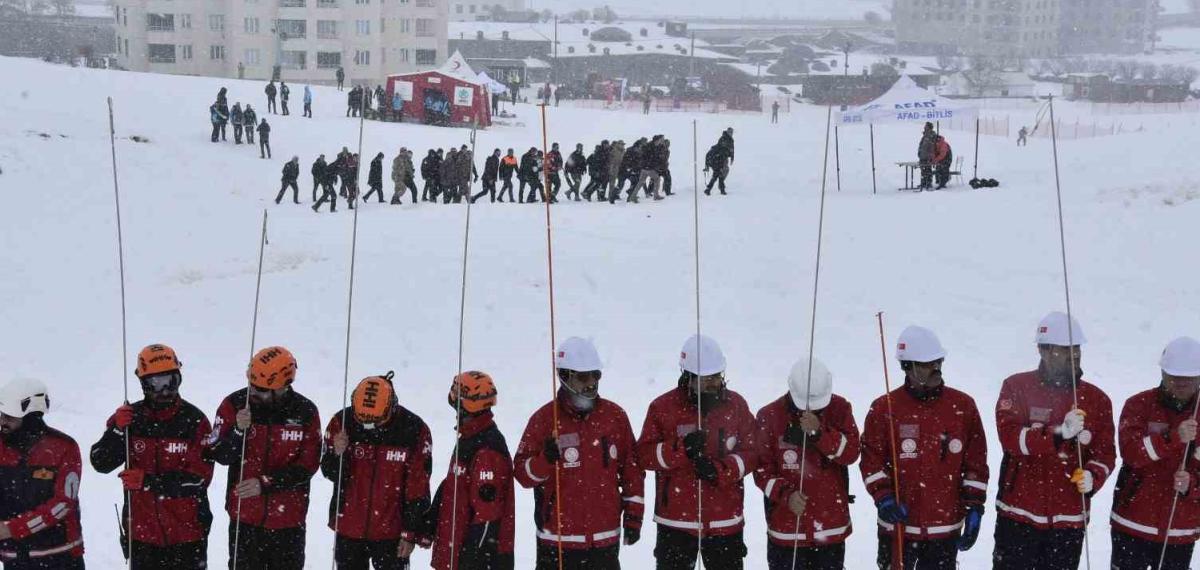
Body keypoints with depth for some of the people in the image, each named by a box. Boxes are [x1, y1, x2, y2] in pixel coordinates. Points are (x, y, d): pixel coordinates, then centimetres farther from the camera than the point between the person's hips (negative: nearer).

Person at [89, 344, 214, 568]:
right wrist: (117, 430, -23)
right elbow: (101, 463, -6)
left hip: (186, 533, -2)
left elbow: (199, 478, -15)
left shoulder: (194, 421, -10)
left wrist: (148, 481, -23)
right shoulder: (130, 418, -2)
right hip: (141, 532, 3)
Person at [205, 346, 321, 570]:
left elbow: (307, 466, -9)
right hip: (244, 516, 0)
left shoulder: (305, 412, -9)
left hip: (288, 519, 0)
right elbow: (218, 455, -7)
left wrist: (265, 482, -19)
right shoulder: (235, 404, -8)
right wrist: (238, 431, -26)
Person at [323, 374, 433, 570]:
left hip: (391, 531, -2)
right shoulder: (342, 422, -10)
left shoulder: (414, 430, -14)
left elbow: (418, 488, -7)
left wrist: (412, 533, -5)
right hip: (349, 527, 2)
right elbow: (330, 473, -3)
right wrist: (337, 454, -25)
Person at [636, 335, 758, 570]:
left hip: (725, 521, 2)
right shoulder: (663, 407, -6)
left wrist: (720, 469, -19)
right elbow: (644, 454, -8)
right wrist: (681, 448, -24)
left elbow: (751, 453, -1)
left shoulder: (736, 404, 0)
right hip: (676, 520, -2)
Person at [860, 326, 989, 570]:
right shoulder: (884, 408, -4)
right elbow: (871, 461, -1)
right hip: (898, 525, -1)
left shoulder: (963, 406, 0)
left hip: (946, 527, 1)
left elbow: (976, 463, 5)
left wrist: (974, 508, 1)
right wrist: (883, 498, -14)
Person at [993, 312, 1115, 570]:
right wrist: (1058, 433, -30)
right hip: (1018, 514, -2)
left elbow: (1105, 453, 4)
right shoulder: (1017, 387, -5)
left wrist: (1092, 477, -17)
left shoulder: (1097, 399, 3)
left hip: (1069, 520, 3)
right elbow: (1010, 437, -18)